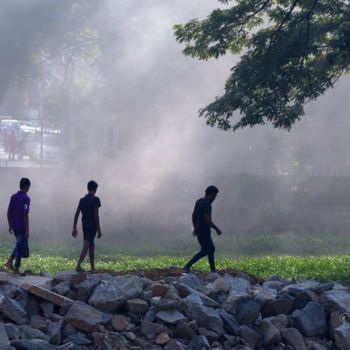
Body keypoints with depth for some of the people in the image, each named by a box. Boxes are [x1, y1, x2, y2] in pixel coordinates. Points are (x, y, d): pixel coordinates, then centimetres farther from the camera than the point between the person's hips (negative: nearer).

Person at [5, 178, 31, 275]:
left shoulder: (13, 197, 6)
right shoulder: (26, 198, -16)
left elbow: (9, 212, 9)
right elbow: (25, 215, -21)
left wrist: (10, 225, 18)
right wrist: (27, 230, -17)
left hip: (14, 226, 7)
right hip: (22, 227, -7)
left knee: (20, 244, 22)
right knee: (21, 246, 2)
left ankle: (10, 261, 8)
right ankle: (16, 269, 5)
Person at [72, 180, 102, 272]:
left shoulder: (82, 200, 12)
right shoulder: (95, 199, -7)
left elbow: (76, 215, 9)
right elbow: (96, 215, -13)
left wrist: (74, 229, 12)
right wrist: (99, 230, -11)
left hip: (85, 226, 7)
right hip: (92, 226, -7)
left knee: (91, 246, 17)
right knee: (86, 246, -14)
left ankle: (93, 267, 20)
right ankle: (78, 265, -27)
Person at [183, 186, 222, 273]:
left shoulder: (199, 201, 10)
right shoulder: (207, 204, -20)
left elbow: (193, 215, 18)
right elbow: (207, 220, -26)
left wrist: (195, 227, 27)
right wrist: (217, 229, -17)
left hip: (199, 229, 10)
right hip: (204, 231, -10)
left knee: (211, 249, 15)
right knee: (204, 251, -4)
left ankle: (213, 270, 18)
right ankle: (187, 266, -8)